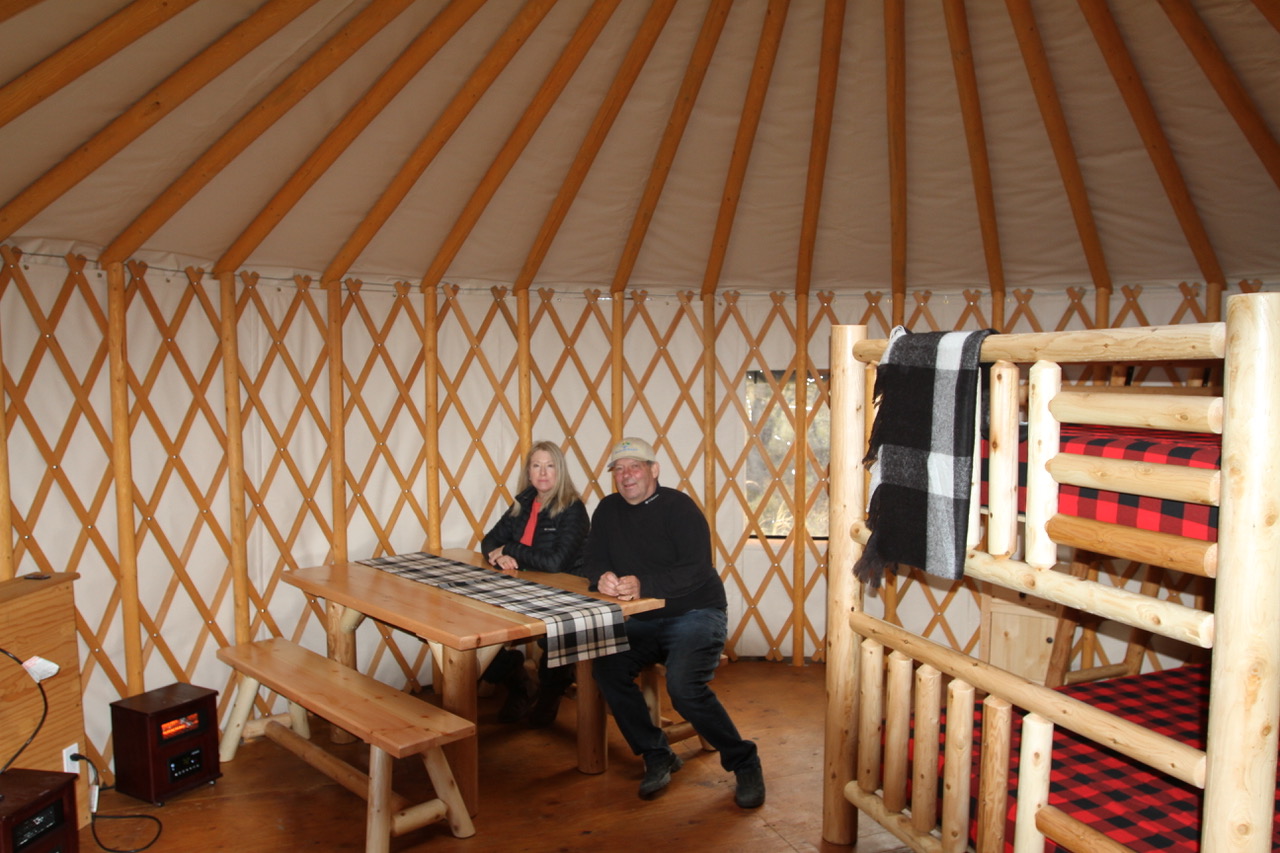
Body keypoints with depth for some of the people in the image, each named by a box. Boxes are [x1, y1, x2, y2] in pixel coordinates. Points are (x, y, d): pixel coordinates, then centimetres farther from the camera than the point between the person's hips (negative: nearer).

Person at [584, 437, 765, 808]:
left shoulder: (678, 506, -11)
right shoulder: (609, 510, 7)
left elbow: (695, 570, -22)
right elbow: (595, 561, 5)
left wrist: (643, 585, -34)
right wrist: (603, 578, -20)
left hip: (695, 614, -5)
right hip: (642, 622, 6)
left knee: (684, 686, -27)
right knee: (606, 667, -20)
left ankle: (744, 763, -4)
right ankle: (657, 756, -2)